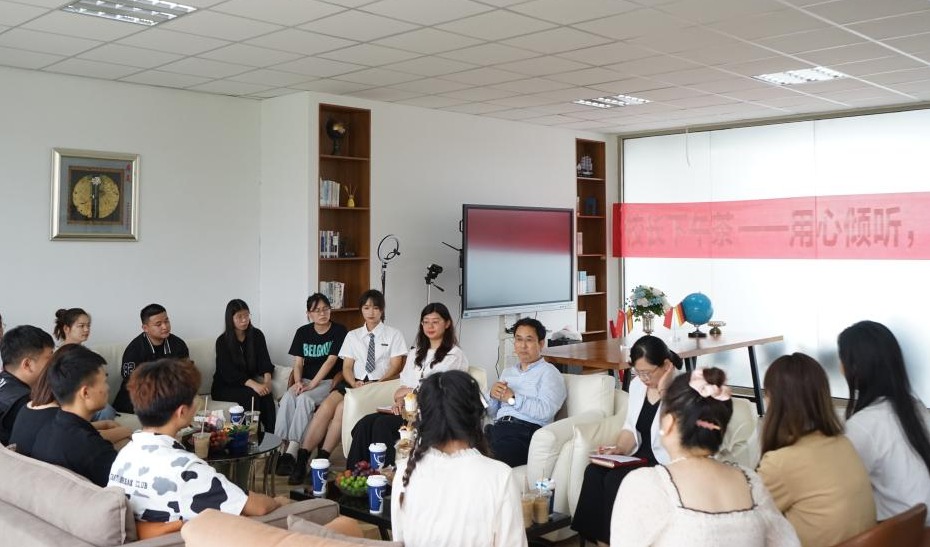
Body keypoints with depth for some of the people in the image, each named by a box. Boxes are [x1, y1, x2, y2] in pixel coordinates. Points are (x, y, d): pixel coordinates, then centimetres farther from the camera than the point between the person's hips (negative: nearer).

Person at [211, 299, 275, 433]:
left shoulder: (257, 335, 3)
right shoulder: (222, 341, -9)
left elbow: (264, 361, -3)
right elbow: (229, 372, -18)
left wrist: (267, 380, -26)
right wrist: (253, 384, -32)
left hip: (248, 382, 3)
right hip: (225, 387, -3)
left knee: (266, 394, -29)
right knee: (251, 395, -32)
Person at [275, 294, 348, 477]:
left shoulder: (339, 331, -4)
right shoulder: (303, 332, 10)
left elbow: (331, 361, -13)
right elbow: (298, 362, 7)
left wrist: (311, 385, -20)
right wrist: (298, 382, -14)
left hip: (329, 381, -4)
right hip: (306, 380, 4)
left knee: (305, 399, -33)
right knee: (287, 397, -28)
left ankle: (292, 451, -37)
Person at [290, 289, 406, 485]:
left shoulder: (393, 335, 9)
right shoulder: (352, 335, 18)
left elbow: (395, 367, 0)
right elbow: (347, 367, 10)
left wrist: (377, 384, -17)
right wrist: (354, 383, -11)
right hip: (354, 382, 3)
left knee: (343, 407, -30)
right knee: (327, 405, -27)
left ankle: (322, 459, -25)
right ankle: (302, 459, -30)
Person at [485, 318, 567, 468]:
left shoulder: (549, 373, 7)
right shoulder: (507, 372, 29)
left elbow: (545, 411, -11)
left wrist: (513, 398, -6)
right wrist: (493, 395, 5)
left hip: (526, 430, -6)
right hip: (498, 426, 6)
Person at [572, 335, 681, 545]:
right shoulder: (637, 384, 7)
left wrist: (663, 392, -26)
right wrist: (620, 449, -3)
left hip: (667, 464, -7)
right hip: (642, 456, 7)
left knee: (615, 480, -26)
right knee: (593, 471, -18)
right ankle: (599, 539, -11)